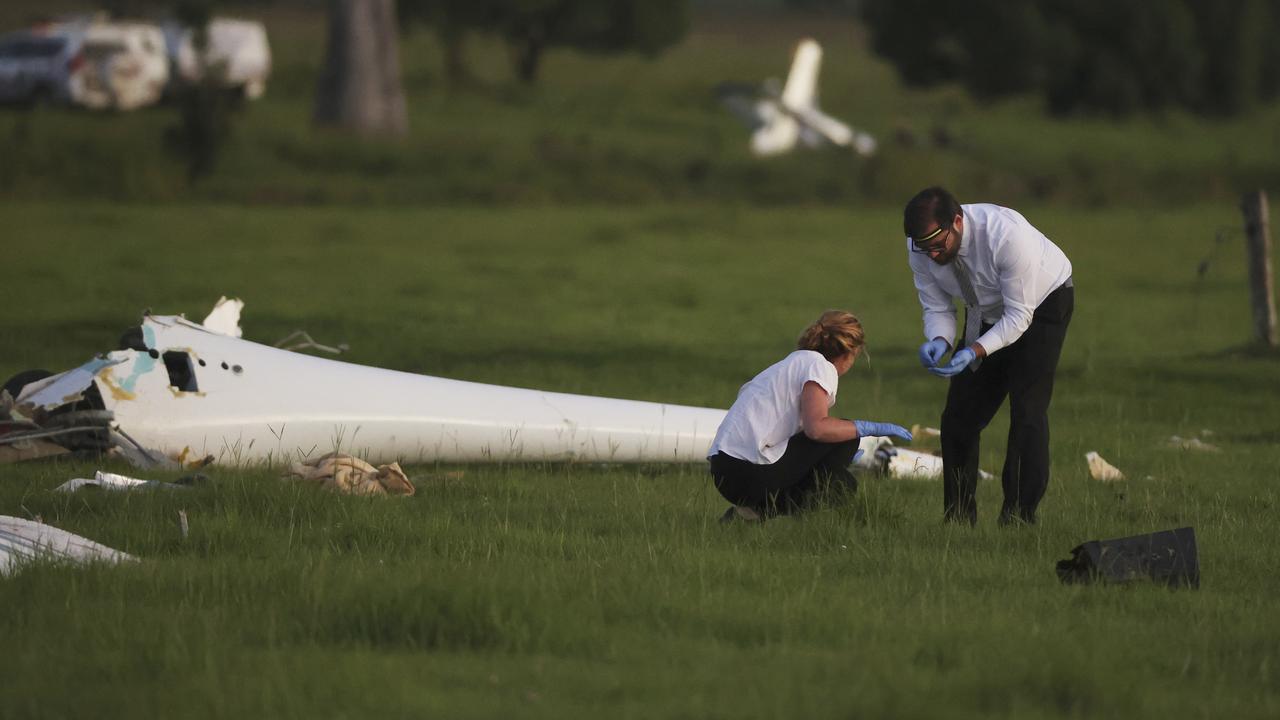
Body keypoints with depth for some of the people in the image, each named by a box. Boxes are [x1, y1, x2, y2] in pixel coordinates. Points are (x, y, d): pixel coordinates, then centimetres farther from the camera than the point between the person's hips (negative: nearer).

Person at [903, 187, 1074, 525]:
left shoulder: (1006, 234, -39)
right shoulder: (921, 249, -21)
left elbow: (1018, 315, -32)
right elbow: (936, 308, -9)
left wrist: (975, 352, -44)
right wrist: (939, 341, -32)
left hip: (1042, 304, -6)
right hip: (987, 313, 6)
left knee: (1027, 410, -17)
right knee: (959, 414, 1)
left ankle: (1019, 518, -14)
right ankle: (958, 519, 11)